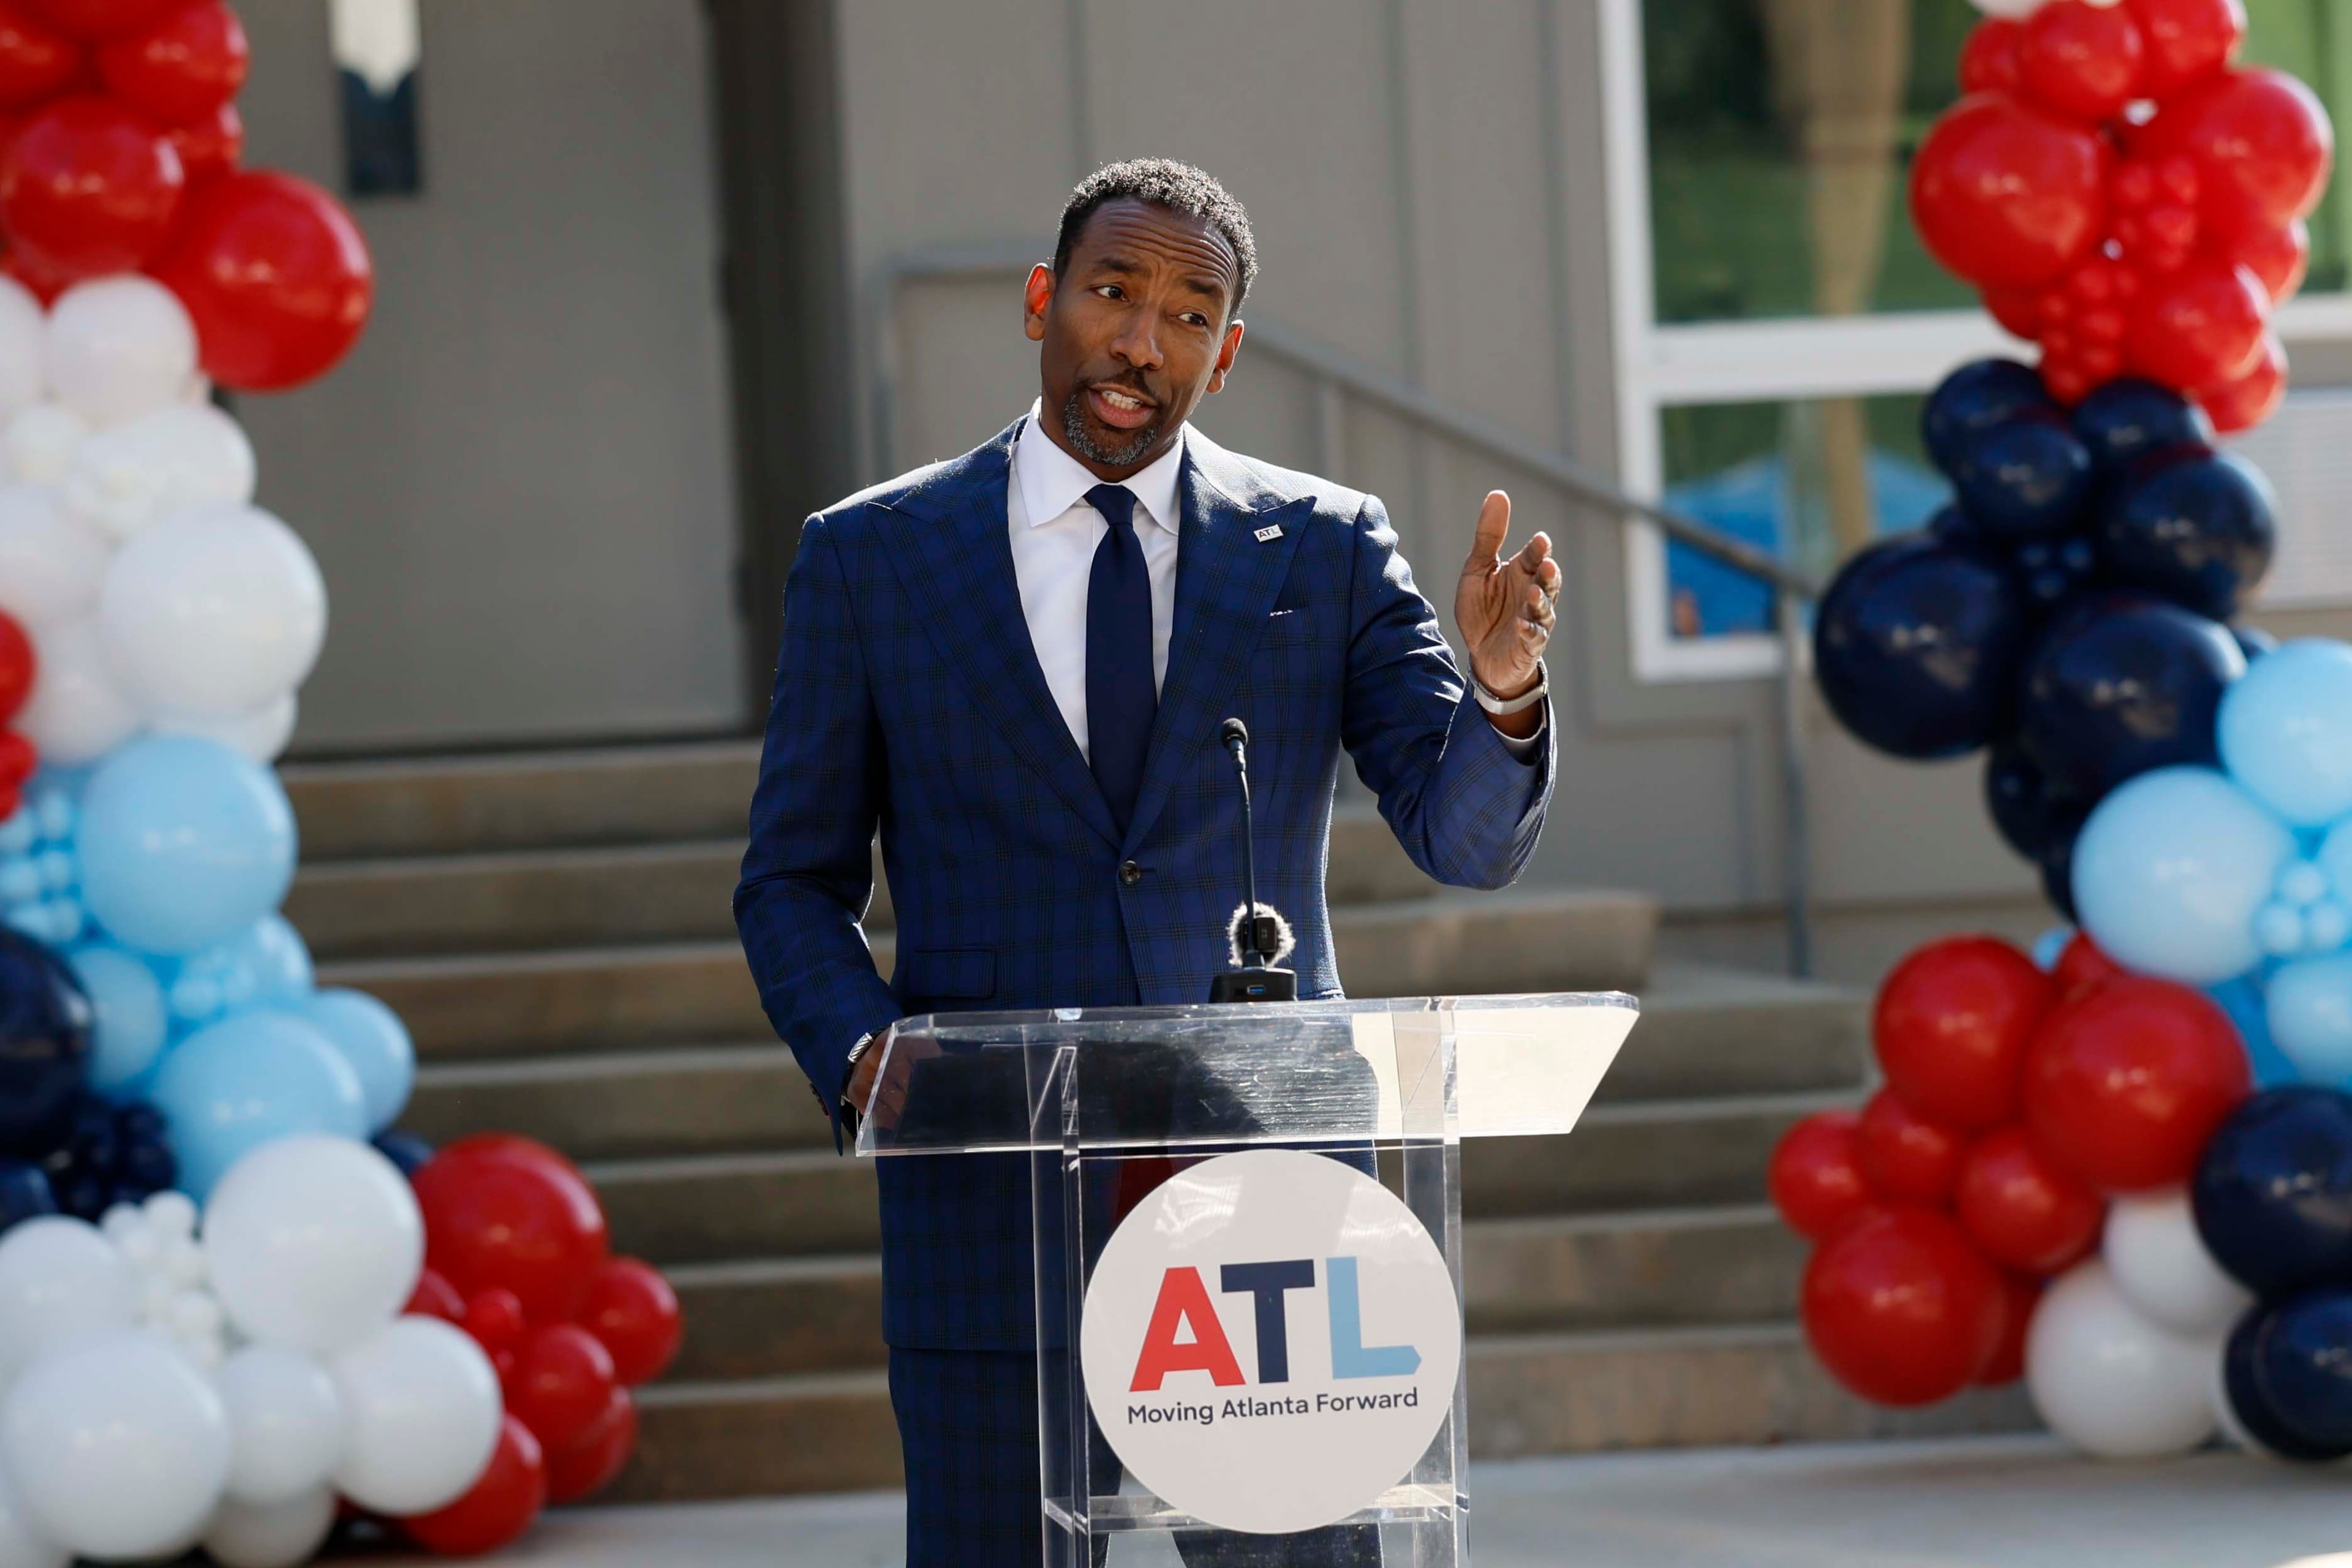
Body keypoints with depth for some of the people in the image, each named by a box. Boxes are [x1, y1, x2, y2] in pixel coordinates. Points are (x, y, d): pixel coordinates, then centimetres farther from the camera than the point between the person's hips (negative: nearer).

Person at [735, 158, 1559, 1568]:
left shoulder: (1328, 550, 7)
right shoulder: (873, 557, 7)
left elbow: (1467, 838, 0)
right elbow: (796, 882, 9)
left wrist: (1501, 691, -21)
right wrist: (863, 1055, -10)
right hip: (996, 1208, 0)